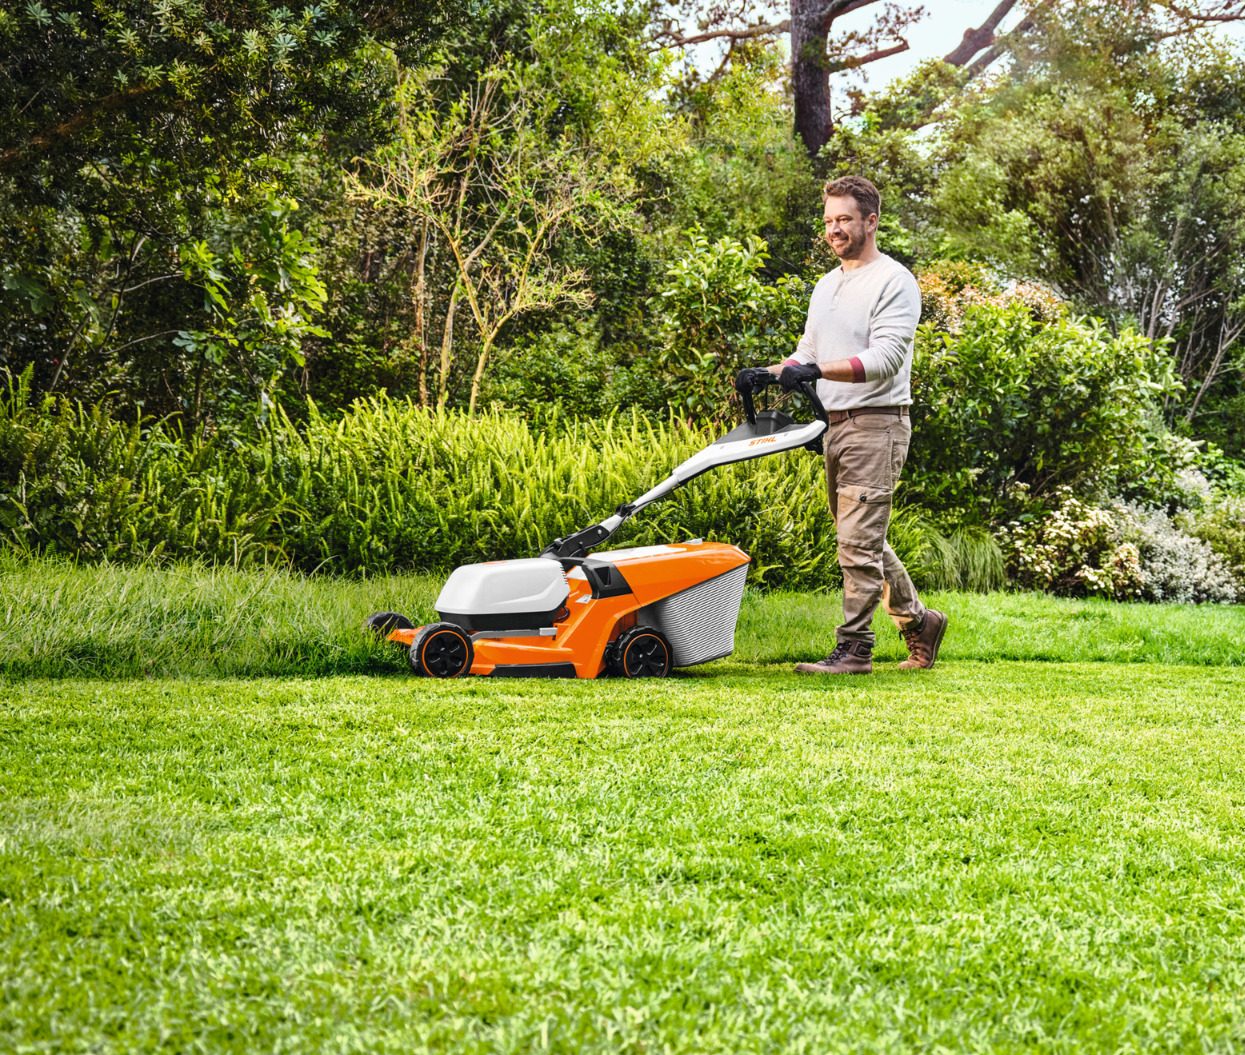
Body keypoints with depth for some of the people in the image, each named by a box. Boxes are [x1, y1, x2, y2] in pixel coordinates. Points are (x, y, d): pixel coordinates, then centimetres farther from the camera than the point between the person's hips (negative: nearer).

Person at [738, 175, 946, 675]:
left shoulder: (893, 282, -8)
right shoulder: (826, 286, 19)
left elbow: (885, 359, -20)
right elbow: (807, 353, 21)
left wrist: (817, 370, -31)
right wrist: (767, 373, 1)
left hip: (875, 424, -9)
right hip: (835, 426, 9)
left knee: (858, 541, -11)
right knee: (864, 540, 14)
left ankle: (853, 648, -7)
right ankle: (917, 620, 28)